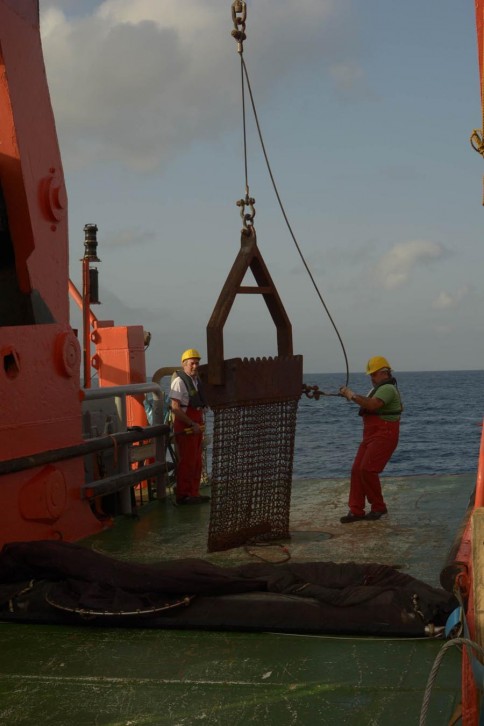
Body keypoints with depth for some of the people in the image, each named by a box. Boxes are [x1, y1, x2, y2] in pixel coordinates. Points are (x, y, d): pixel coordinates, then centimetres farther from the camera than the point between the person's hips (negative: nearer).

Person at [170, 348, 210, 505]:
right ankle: (182, 496, -1)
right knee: (187, 462, -7)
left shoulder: (196, 380, 13)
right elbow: (175, 408, -20)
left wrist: (200, 426, 15)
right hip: (185, 427, -9)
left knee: (196, 461, 11)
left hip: (196, 426, 9)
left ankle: (194, 493, 19)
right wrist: (192, 424, -19)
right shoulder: (179, 381, -14)